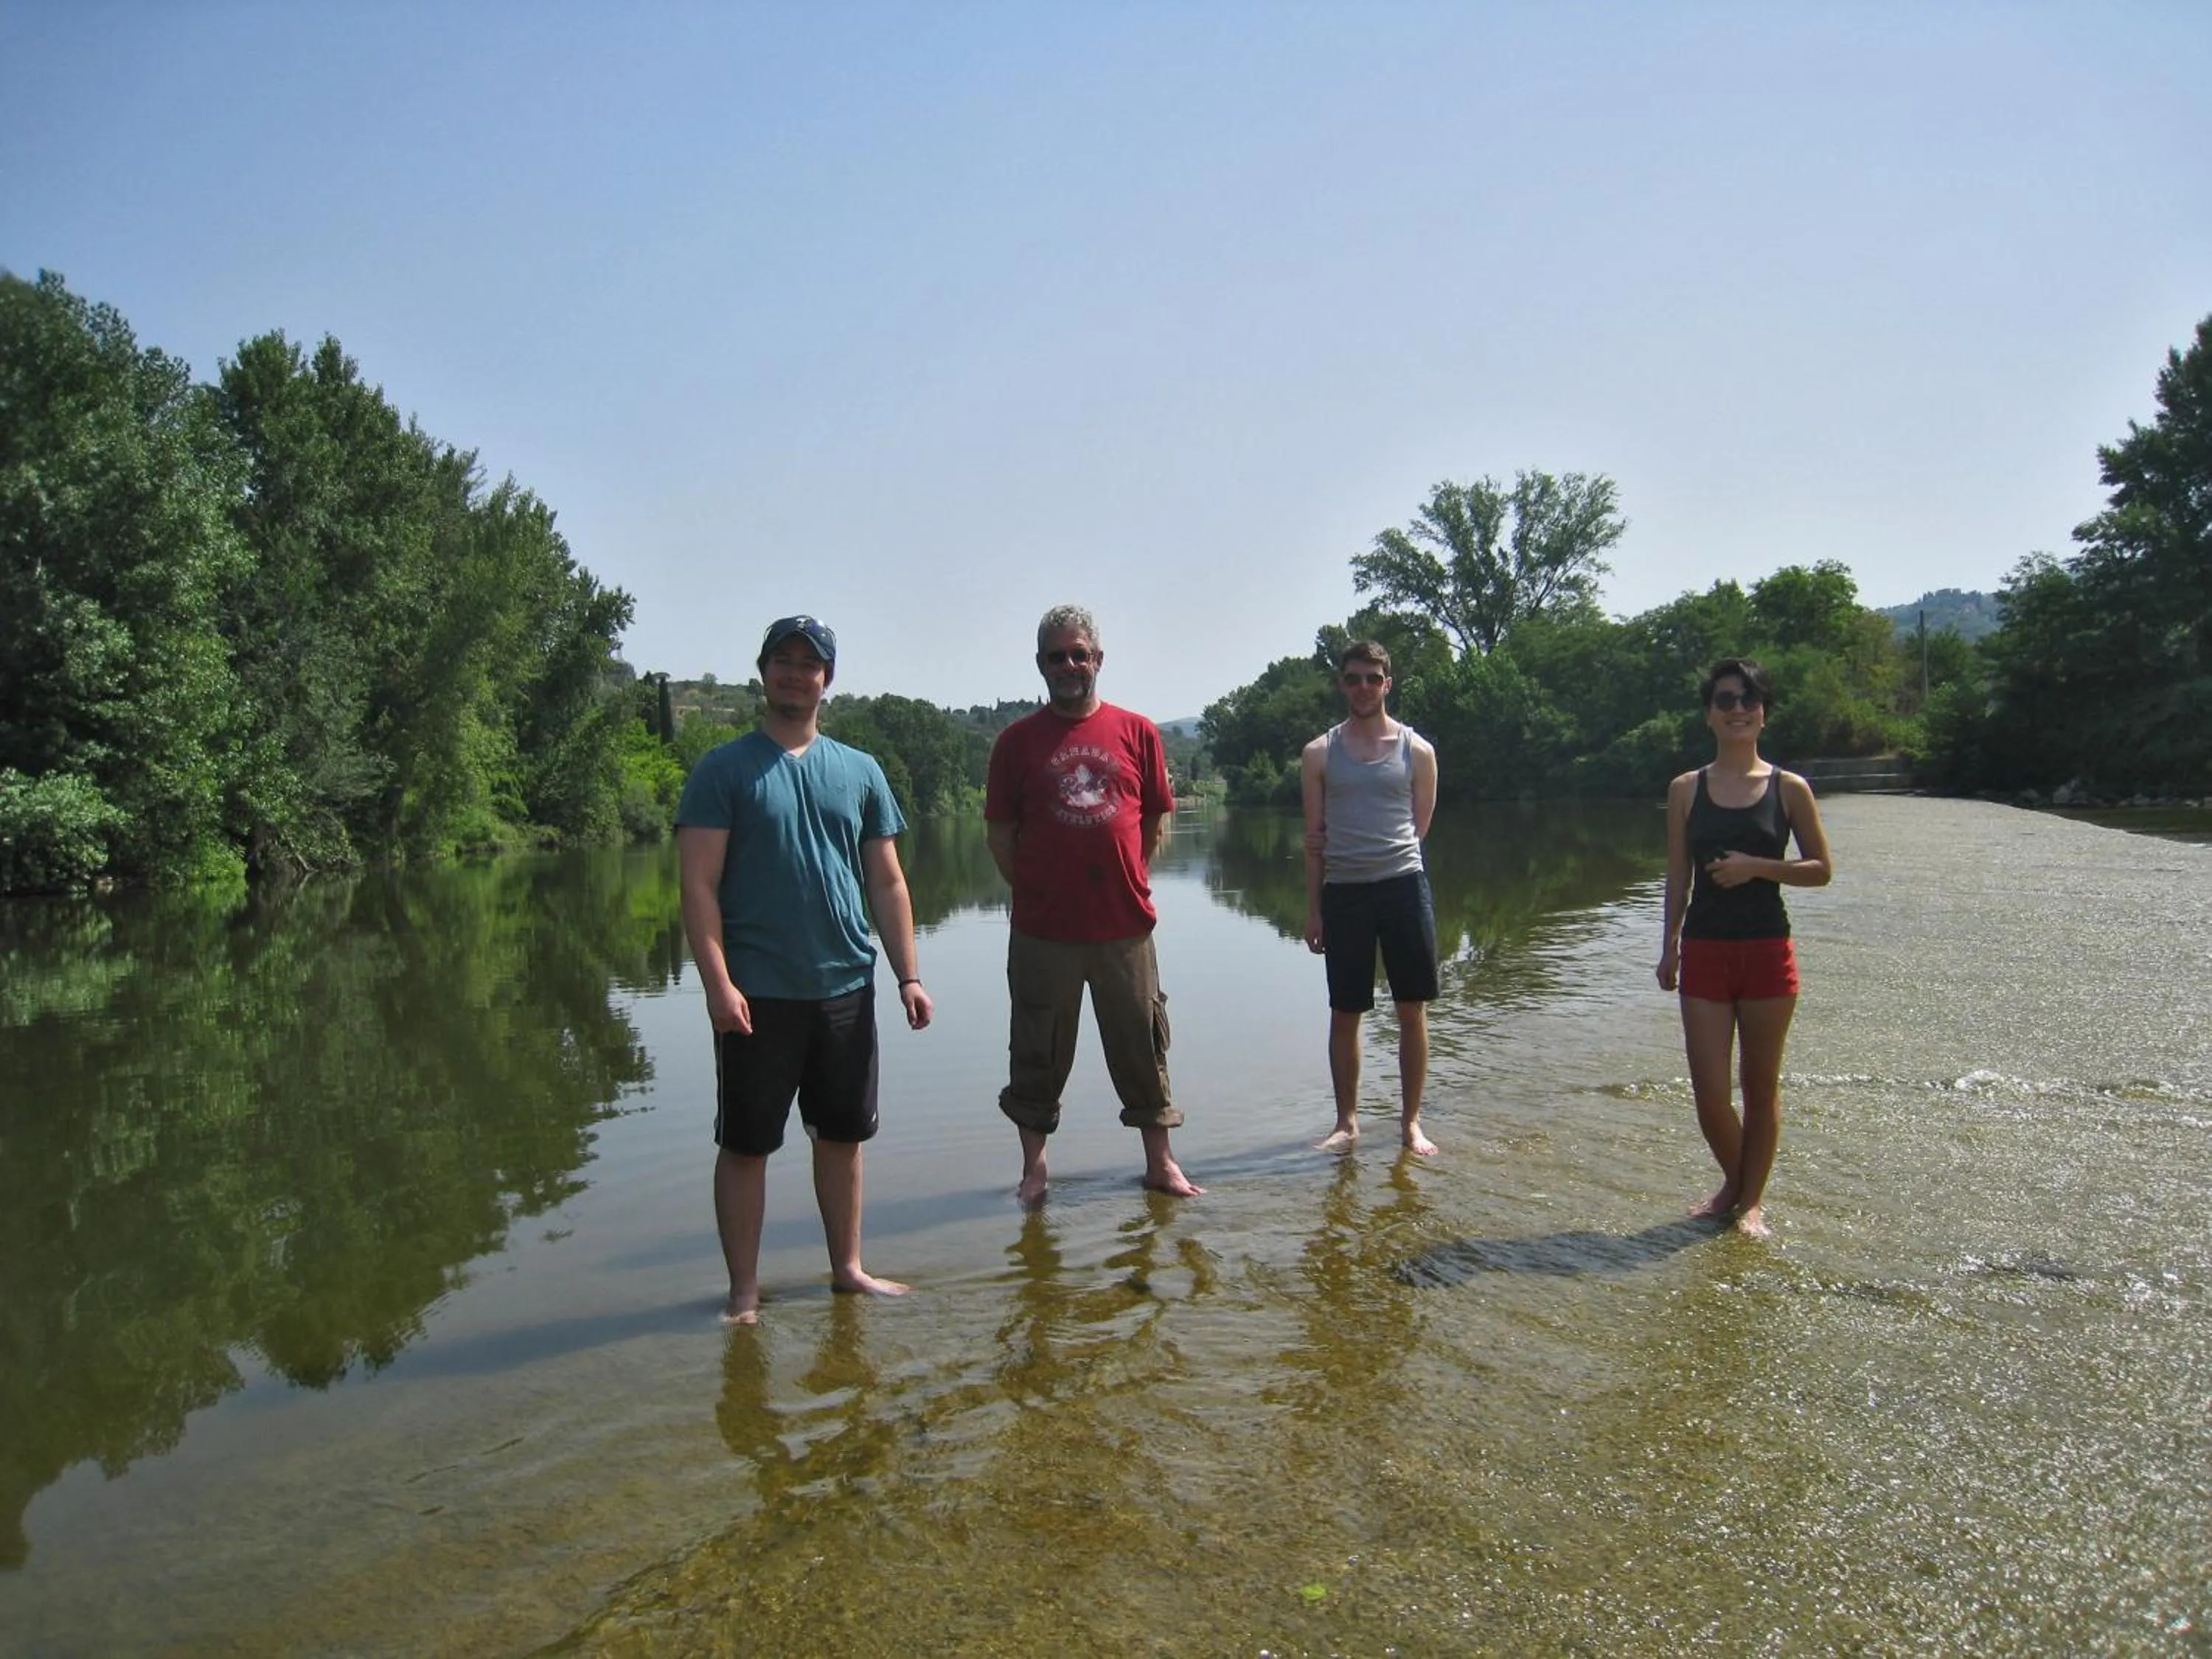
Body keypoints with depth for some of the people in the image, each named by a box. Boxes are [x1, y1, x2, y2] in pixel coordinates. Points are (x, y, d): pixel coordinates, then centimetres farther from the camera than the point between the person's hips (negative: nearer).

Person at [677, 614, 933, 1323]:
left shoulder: (860, 772, 10)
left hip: (847, 987, 4)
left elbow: (887, 883, 11)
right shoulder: (723, 770, -2)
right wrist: (718, 983, -17)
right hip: (757, 994, -4)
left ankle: (848, 1267, 28)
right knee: (746, 1143, 4)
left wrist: (908, 975, 4)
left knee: (843, 1133, 13)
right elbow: (699, 886, -8)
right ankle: (744, 1291, 16)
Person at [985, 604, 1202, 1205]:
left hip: (1125, 924, 1)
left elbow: (1155, 821, 10)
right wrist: (1033, 891, 1)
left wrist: (1129, 884, 6)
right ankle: (1034, 1165, 24)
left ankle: (1160, 1161, 24)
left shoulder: (1138, 733, 4)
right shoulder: (1018, 740, 1)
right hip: (1044, 929, -1)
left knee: (1143, 1048, 11)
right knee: (1039, 1054, 9)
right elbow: (999, 831, 3)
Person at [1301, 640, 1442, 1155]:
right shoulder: (1320, 754, 6)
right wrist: (1314, 908, 4)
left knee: (1413, 1011, 4)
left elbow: (1419, 826, 10)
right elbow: (1315, 836, 6)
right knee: (1345, 1013, 6)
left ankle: (1411, 1123, 15)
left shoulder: (1416, 750, 5)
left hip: (1404, 885, 0)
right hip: (1343, 891, 0)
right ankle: (1347, 1122, 18)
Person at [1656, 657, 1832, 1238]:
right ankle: (1733, 1183, 28)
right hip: (1704, 951, 1)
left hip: (1768, 950, -1)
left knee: (1761, 1088, 8)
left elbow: (1821, 869, 2)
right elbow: (1677, 876, 7)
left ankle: (1751, 1201, 24)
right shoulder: (1686, 790, 3)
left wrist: (1756, 867, -13)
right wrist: (1669, 946, 4)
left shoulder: (1789, 789, 0)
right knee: (1709, 1092, 1)